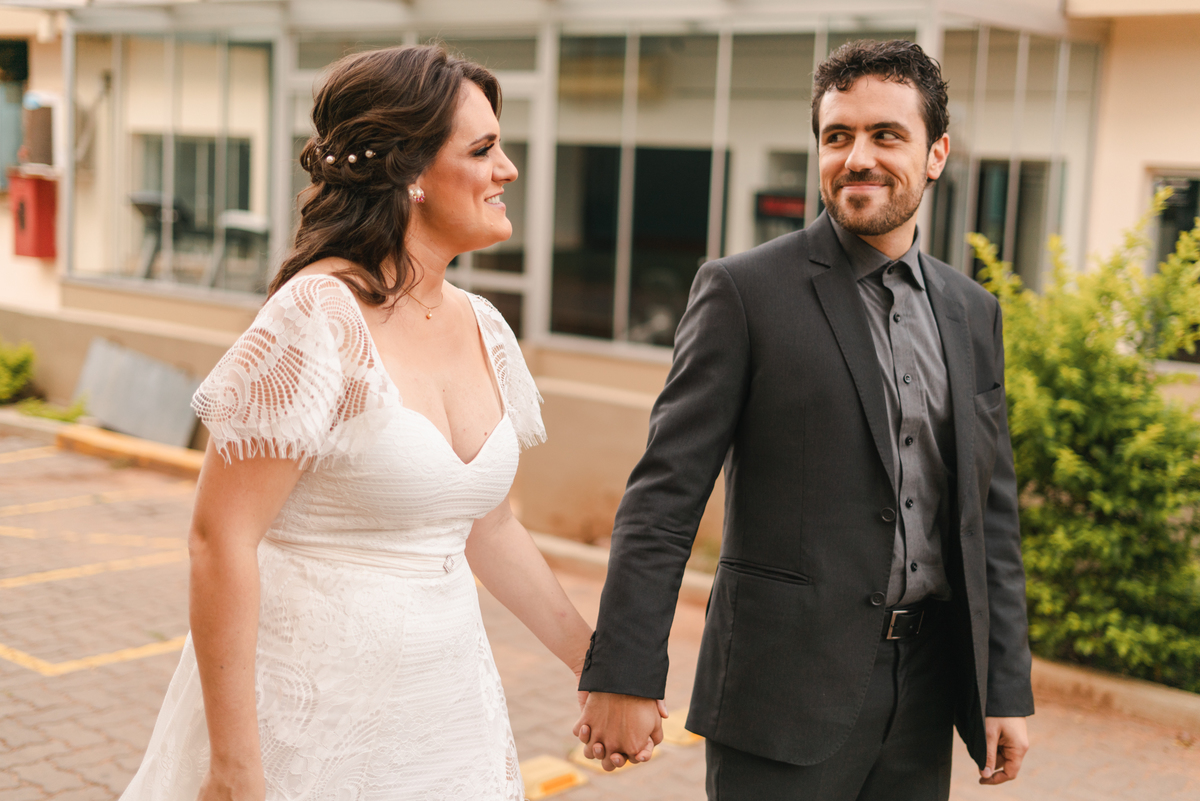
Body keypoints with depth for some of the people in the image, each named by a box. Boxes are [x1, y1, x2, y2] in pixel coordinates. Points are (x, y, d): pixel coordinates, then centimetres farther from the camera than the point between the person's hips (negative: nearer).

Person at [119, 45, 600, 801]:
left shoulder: (483, 328, 3)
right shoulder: (319, 319, -17)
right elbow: (221, 540, -18)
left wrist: (599, 664, 16)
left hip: (449, 704, 7)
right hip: (312, 711, -6)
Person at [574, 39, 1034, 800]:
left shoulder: (973, 311, 9)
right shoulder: (744, 291, -7)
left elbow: (991, 512, 12)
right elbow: (665, 495, -10)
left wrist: (1008, 689, 8)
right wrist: (624, 676, -14)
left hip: (924, 694, 5)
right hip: (786, 688, -5)